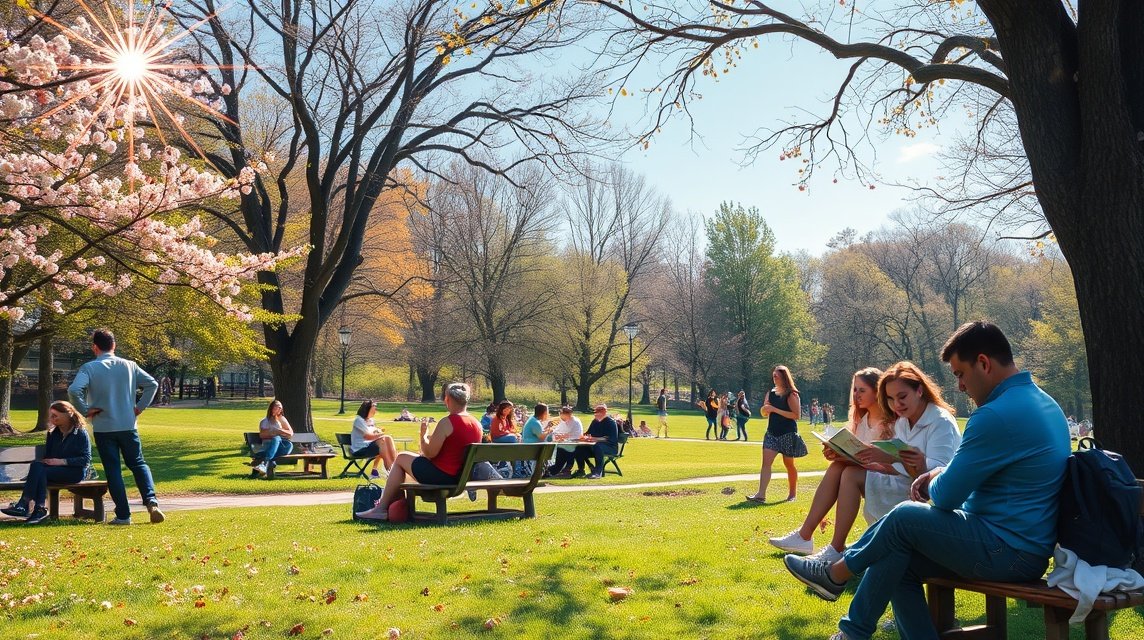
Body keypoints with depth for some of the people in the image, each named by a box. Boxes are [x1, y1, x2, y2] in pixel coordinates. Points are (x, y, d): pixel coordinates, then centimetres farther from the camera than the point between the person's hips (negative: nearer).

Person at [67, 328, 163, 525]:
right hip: (128, 426, 2)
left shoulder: (89, 368, -7)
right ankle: (151, 501, -7)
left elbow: (74, 390, -21)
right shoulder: (129, 365, 3)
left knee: (113, 471, 5)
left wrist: (85, 410, -8)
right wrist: (140, 406, 9)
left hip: (103, 428, -2)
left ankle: (123, 515, 5)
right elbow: (152, 384, 4)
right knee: (138, 464, 14)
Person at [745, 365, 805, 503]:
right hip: (772, 433, 5)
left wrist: (775, 409, -19)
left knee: (789, 464, 8)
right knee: (766, 462, -9)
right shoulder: (770, 393, 9)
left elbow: (796, 415, -17)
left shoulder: (791, 395, -8)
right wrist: (765, 408, -7)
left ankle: (792, 494, 23)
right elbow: (764, 413, 17)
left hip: (788, 434, -5)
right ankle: (761, 494, -16)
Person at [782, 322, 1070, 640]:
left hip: (1010, 552, -10)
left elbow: (946, 495, -17)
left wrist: (935, 481, 6)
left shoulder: (998, 414, -23)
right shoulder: (1040, 401, 12)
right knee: (897, 561, 7)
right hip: (1028, 545, 10)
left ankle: (837, 572, 14)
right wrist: (940, 474, 9)